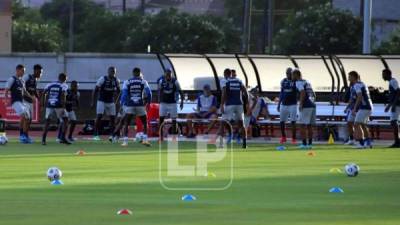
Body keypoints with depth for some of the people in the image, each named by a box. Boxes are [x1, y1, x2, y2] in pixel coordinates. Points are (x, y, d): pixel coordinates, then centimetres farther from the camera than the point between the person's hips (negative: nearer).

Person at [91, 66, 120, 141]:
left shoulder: (116, 80, -3)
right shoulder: (103, 79, -16)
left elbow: (118, 91, 15)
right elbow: (95, 91, -11)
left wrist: (115, 101, 12)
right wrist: (92, 102, -11)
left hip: (111, 102, 5)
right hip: (101, 101, -4)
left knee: (112, 118, 2)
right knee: (99, 117, -13)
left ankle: (112, 135, 12)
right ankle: (96, 135, -9)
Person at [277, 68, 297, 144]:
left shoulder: (295, 81, -4)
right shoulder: (283, 81, 8)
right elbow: (281, 93, 14)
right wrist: (279, 104, 13)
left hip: (292, 104, -4)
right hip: (284, 104, 4)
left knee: (293, 122, -6)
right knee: (282, 122, 4)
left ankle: (294, 139, 1)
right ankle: (283, 137, 21)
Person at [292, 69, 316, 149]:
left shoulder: (298, 82, -5)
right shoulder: (307, 82, 22)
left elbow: (303, 93, -20)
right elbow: (313, 95, 24)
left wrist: (301, 104, -16)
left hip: (305, 106, -8)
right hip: (312, 105, 8)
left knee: (303, 125, -4)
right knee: (309, 125, 12)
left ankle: (304, 143, -7)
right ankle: (310, 143, 13)